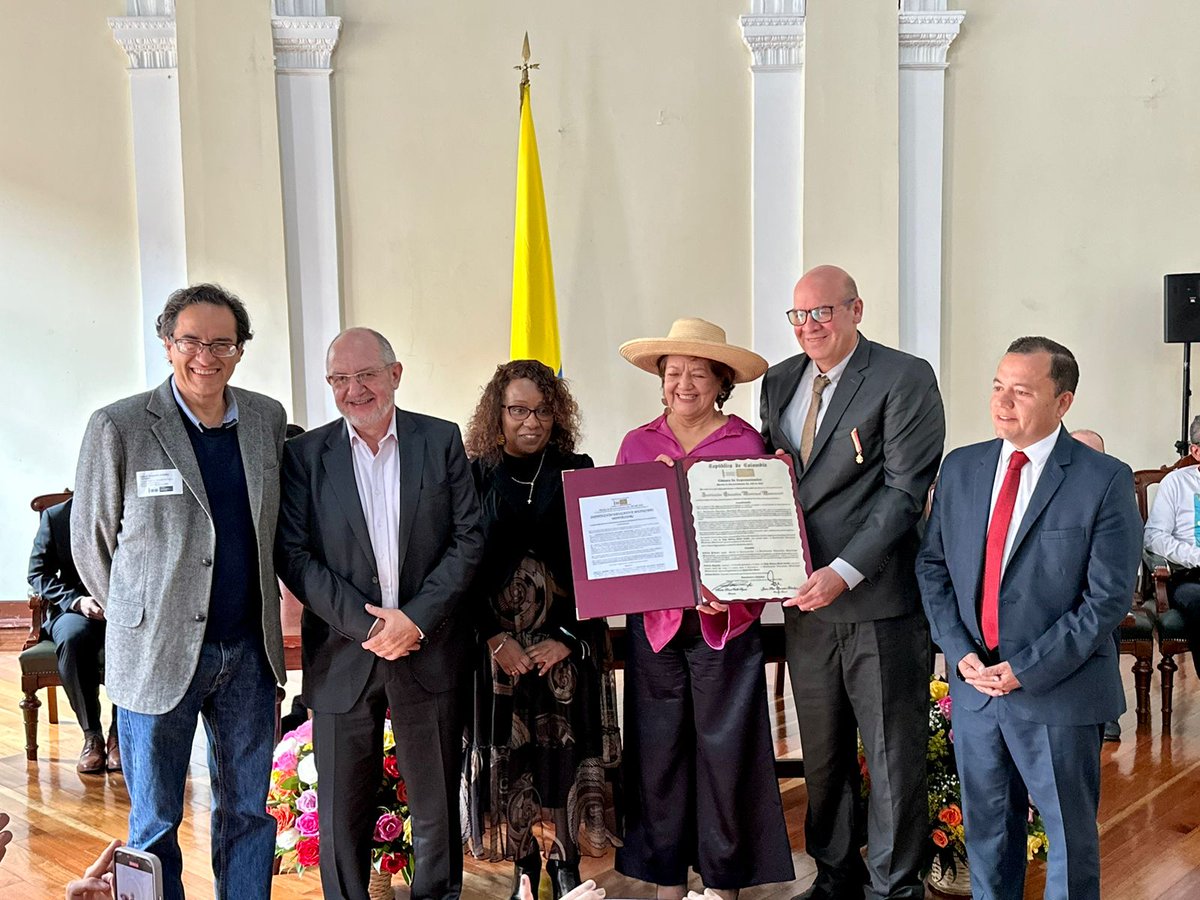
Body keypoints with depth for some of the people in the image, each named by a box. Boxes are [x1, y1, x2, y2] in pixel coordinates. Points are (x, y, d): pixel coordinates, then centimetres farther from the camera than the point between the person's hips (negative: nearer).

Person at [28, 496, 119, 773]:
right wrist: (76, 600, -17)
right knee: (73, 638, -36)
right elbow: (38, 573, 1)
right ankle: (92, 734, -20)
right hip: (75, 608, 1)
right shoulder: (55, 516, 1)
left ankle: (118, 732, -17)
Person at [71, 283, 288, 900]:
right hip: (158, 654, -3)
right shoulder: (117, 427, -9)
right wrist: (136, 617, 9)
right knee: (155, 824, 10)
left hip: (249, 651, 4)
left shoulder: (268, 419, 3)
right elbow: (90, 540, 0)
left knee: (248, 811, 15)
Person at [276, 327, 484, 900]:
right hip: (342, 653, 0)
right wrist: (364, 622, -13)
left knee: (436, 802, 11)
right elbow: (293, 555, -4)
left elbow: (468, 540, -2)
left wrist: (416, 618, -12)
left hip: (430, 649, 0)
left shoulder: (442, 441, 2)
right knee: (342, 807, 9)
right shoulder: (306, 454, 2)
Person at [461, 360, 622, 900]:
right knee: (508, 752, 3)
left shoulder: (577, 472, 3)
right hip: (497, 639, 0)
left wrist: (568, 637, -8)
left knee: (568, 748, 1)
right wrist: (496, 638, -10)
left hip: (568, 638, 0)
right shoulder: (475, 476, 2)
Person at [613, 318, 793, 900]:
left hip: (725, 620, -2)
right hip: (654, 618, 3)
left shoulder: (746, 443, -1)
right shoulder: (636, 444, 8)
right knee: (658, 749, 9)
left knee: (724, 747, 5)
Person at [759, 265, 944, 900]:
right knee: (821, 755, 18)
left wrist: (844, 572, -21)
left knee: (893, 754, 8)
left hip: (880, 602, -6)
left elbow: (906, 490, -15)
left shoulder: (905, 379, -9)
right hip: (806, 600, 6)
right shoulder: (779, 382, 10)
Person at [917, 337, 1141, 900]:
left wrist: (1027, 670, -16)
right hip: (974, 684, 4)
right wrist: (959, 651, -6)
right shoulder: (961, 468, 4)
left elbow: (1108, 597, -13)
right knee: (986, 826, 18)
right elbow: (932, 565, 7)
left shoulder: (1105, 481, -10)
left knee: (1069, 834, 13)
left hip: (1058, 692, -4)